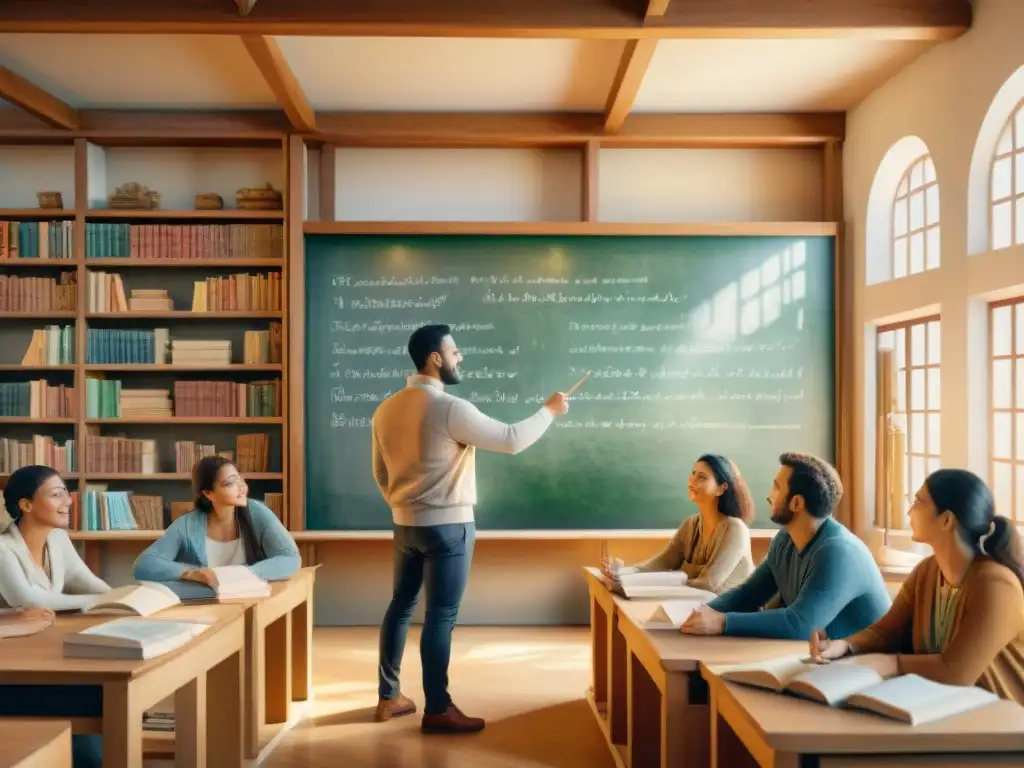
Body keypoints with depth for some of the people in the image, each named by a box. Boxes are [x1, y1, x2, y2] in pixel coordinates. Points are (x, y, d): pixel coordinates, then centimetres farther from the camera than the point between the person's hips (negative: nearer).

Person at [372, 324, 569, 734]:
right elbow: (511, 440, -14)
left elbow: (380, 473, 13)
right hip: (448, 526, -8)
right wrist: (549, 410, 0)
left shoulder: (386, 409, 5)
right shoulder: (450, 408, -19)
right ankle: (437, 710, 8)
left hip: (405, 524, 8)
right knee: (441, 616, 0)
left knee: (401, 606, 16)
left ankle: (389, 697, 25)